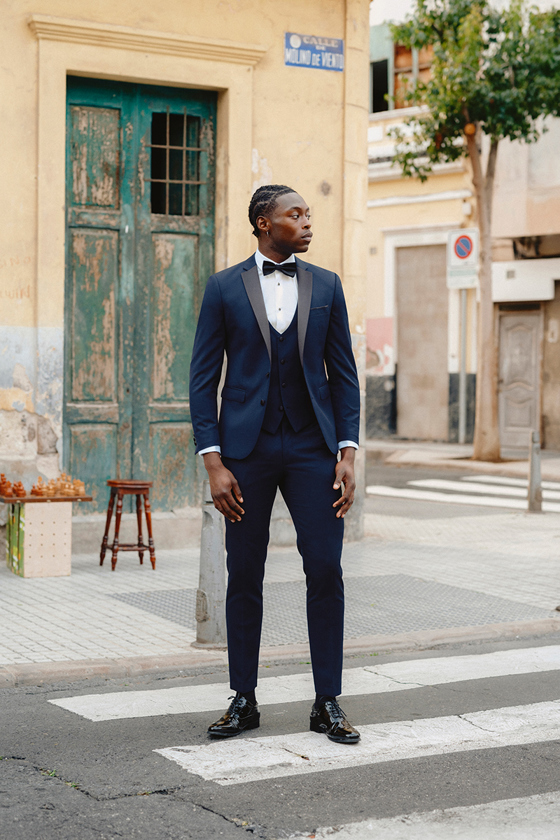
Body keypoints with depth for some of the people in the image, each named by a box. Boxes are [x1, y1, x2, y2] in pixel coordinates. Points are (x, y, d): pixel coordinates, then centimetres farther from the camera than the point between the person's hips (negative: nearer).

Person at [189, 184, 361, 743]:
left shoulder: (326, 286, 8)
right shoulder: (224, 288, 2)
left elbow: (343, 375, 9)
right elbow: (203, 379, 1)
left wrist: (347, 454, -1)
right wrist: (213, 463, -7)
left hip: (313, 446, 1)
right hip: (247, 447, -1)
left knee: (325, 570, -4)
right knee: (244, 576, 3)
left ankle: (327, 704, 6)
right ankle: (244, 701, 15)